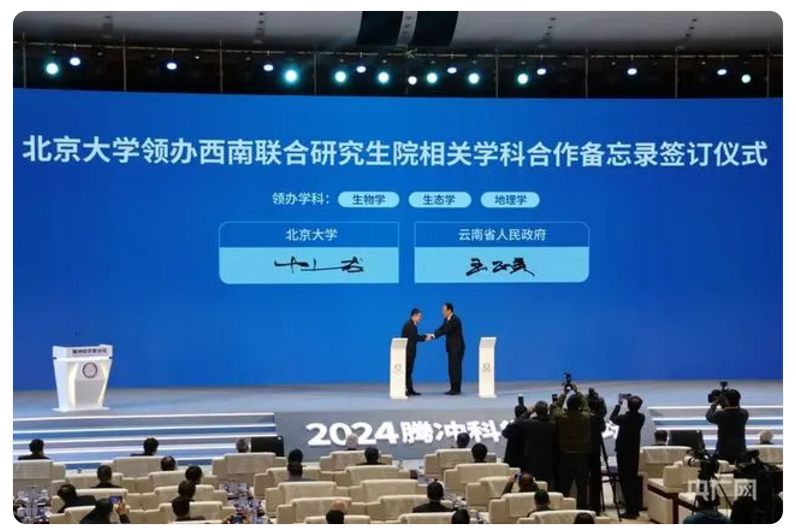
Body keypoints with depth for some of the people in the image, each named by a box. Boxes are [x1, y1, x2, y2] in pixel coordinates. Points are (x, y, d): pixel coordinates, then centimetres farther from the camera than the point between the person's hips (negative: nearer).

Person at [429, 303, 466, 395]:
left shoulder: (455, 320, -18)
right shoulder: (447, 319, 11)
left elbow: (445, 331, -25)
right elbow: (441, 329, 6)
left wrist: (433, 336, -25)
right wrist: (431, 335, -11)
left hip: (457, 348, -9)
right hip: (451, 348, 9)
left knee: (456, 368, -7)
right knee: (452, 369, 9)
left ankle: (457, 389, -4)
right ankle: (453, 389, 12)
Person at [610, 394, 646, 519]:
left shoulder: (624, 418, -19)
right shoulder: (641, 417, -5)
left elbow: (612, 418, 2)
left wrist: (619, 404, 10)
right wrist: (633, 403, 12)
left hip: (623, 452, -5)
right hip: (634, 451, 6)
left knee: (625, 481, -4)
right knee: (633, 479, 14)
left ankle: (630, 510, -9)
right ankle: (635, 509, 16)